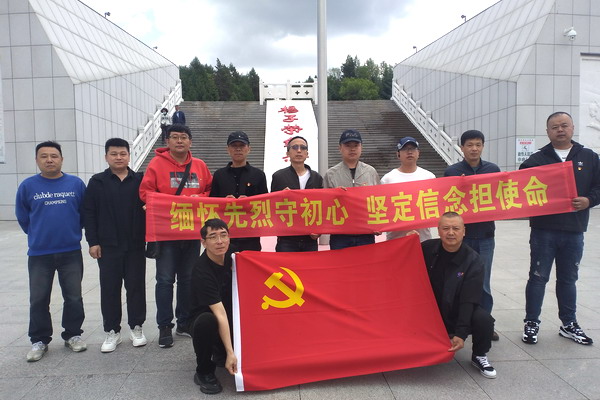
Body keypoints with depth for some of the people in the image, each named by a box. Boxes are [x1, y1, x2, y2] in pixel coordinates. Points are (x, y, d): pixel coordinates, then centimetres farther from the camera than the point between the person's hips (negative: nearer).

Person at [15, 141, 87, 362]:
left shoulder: (77, 184, -2)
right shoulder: (28, 186, -2)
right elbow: (22, 217, 9)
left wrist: (72, 232, 9)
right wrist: (38, 234, 11)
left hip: (71, 252, 0)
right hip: (38, 254, 0)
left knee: (74, 297, 8)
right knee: (38, 300, 9)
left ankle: (73, 335, 25)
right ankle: (39, 340, 24)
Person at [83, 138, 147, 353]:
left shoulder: (140, 180, 2)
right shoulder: (97, 182, 1)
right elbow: (88, 213, 0)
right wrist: (93, 242, -4)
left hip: (136, 245, 0)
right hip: (108, 246, 0)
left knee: (136, 286, 7)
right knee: (109, 289, 7)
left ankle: (136, 327, 22)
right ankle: (112, 331, 20)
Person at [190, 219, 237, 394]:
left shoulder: (230, 255, -9)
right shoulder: (201, 271, -26)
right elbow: (219, 314, -32)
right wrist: (230, 352, -34)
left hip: (231, 319, 6)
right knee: (206, 321, -39)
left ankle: (220, 352, 15)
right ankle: (204, 372, -12)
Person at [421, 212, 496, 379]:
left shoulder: (473, 260, -16)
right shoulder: (426, 249, -10)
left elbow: (469, 300, -20)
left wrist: (461, 334, -28)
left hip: (458, 312, -2)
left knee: (484, 319, -30)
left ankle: (479, 356, 1)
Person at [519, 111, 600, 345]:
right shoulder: (537, 159, 1)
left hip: (574, 231, 3)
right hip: (543, 230, -2)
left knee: (568, 278, 15)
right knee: (538, 277, 4)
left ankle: (569, 324, 28)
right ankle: (531, 323, 15)